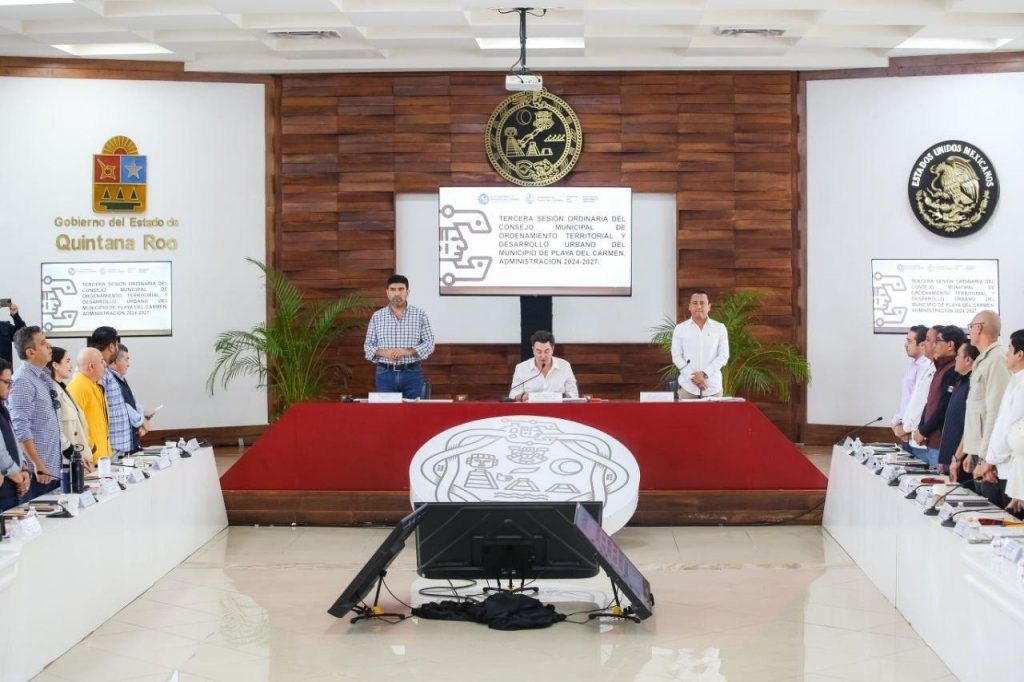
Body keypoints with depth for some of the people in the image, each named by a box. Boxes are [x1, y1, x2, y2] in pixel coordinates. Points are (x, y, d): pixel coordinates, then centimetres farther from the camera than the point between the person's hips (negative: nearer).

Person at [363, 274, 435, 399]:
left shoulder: (420, 315, 3)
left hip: (412, 373, -1)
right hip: (385, 374, 1)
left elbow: (429, 343, 1)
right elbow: (368, 346, 7)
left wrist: (409, 351, -16)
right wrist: (383, 352, -13)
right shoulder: (377, 317, 7)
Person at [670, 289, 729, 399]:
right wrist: (693, 377, -11)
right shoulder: (680, 329, 6)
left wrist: (704, 373, -12)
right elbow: (677, 356, 2)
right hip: (688, 387, 0)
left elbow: (723, 356, 2)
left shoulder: (720, 328, 7)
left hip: (713, 387, 0)